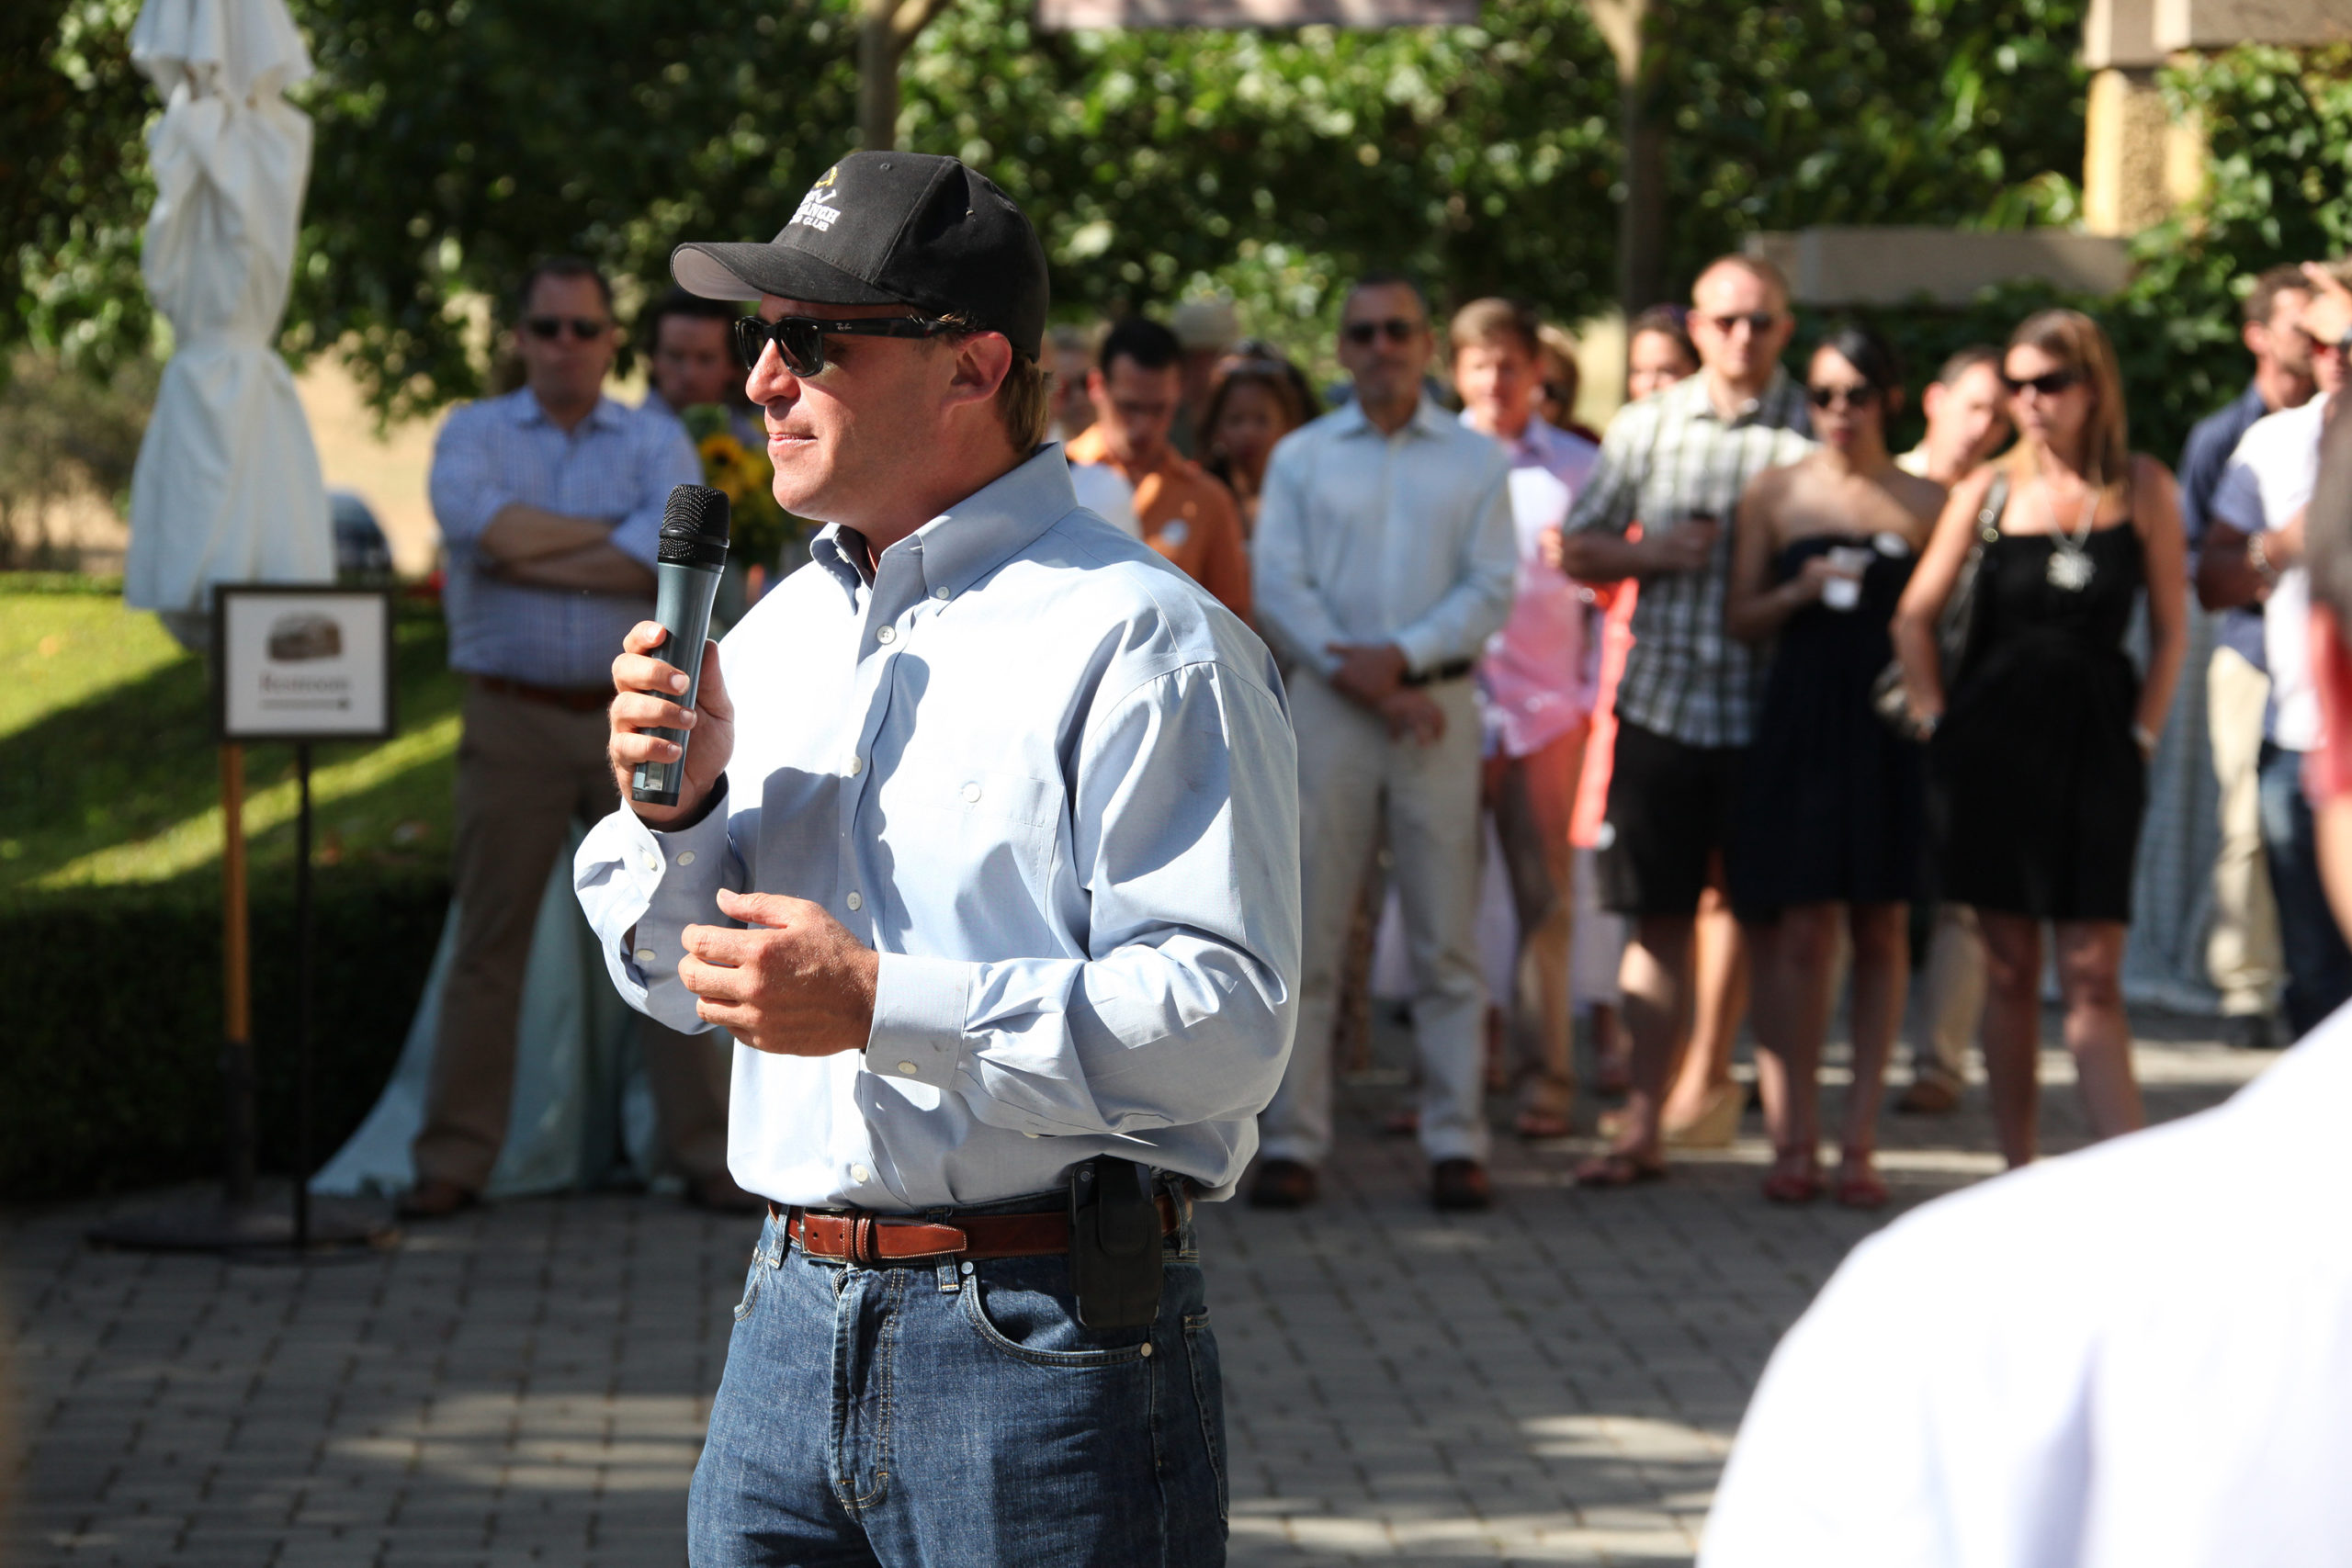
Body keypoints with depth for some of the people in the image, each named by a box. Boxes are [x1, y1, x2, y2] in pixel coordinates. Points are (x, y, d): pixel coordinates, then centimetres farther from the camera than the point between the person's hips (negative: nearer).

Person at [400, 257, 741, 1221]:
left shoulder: (657, 442, 8)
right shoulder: (472, 435, 9)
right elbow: (479, 524, -14)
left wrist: (531, 554, -11)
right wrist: (613, 533, -8)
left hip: (635, 716, 0)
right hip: (511, 717, 0)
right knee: (489, 941, 1)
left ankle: (706, 1152, 7)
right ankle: (455, 1160, 6)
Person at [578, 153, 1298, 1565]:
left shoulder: (1142, 644, -10)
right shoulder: (780, 628, 15)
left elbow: (1231, 1021, -20)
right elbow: (676, 979, 21)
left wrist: (885, 1006, -23)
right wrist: (678, 810, 0)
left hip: (1042, 1341, -7)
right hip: (793, 1326, 7)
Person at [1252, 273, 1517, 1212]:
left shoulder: (1476, 461, 10)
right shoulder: (1301, 459, 10)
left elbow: (1492, 589, 1)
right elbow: (1278, 588, 1)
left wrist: (1400, 656, -12)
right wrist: (1357, 674, -10)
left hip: (1439, 703, 0)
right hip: (1327, 707, 0)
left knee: (1447, 939, 0)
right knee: (1308, 932, -3)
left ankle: (1457, 1142, 3)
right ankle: (1291, 1141, 0)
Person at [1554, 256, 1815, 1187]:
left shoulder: (1813, 432, 2)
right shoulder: (1646, 429, 10)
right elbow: (1576, 550, 13)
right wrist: (1659, 553, -4)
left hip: (1771, 711, -2)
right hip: (1661, 701, 2)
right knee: (1659, 917, 4)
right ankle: (1641, 1127, 9)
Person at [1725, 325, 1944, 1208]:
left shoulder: (1924, 503, 6)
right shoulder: (1774, 494, 7)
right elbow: (1740, 621, 8)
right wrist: (1798, 592, -9)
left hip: (1892, 731, 0)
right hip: (1799, 727, 0)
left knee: (1880, 931, 1)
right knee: (1800, 930, -5)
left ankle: (1859, 1142, 6)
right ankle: (1795, 1138, 0)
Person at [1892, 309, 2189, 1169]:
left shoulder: (2142, 487, 0)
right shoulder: (1987, 490, 2)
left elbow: (2171, 626, 5)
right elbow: (1914, 618, 9)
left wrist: (2141, 734, 0)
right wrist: (1938, 720, 3)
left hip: (2094, 742, -1)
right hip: (1992, 741, 1)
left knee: (2092, 976, -7)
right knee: (2009, 970, 6)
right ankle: (2018, 1172, 13)